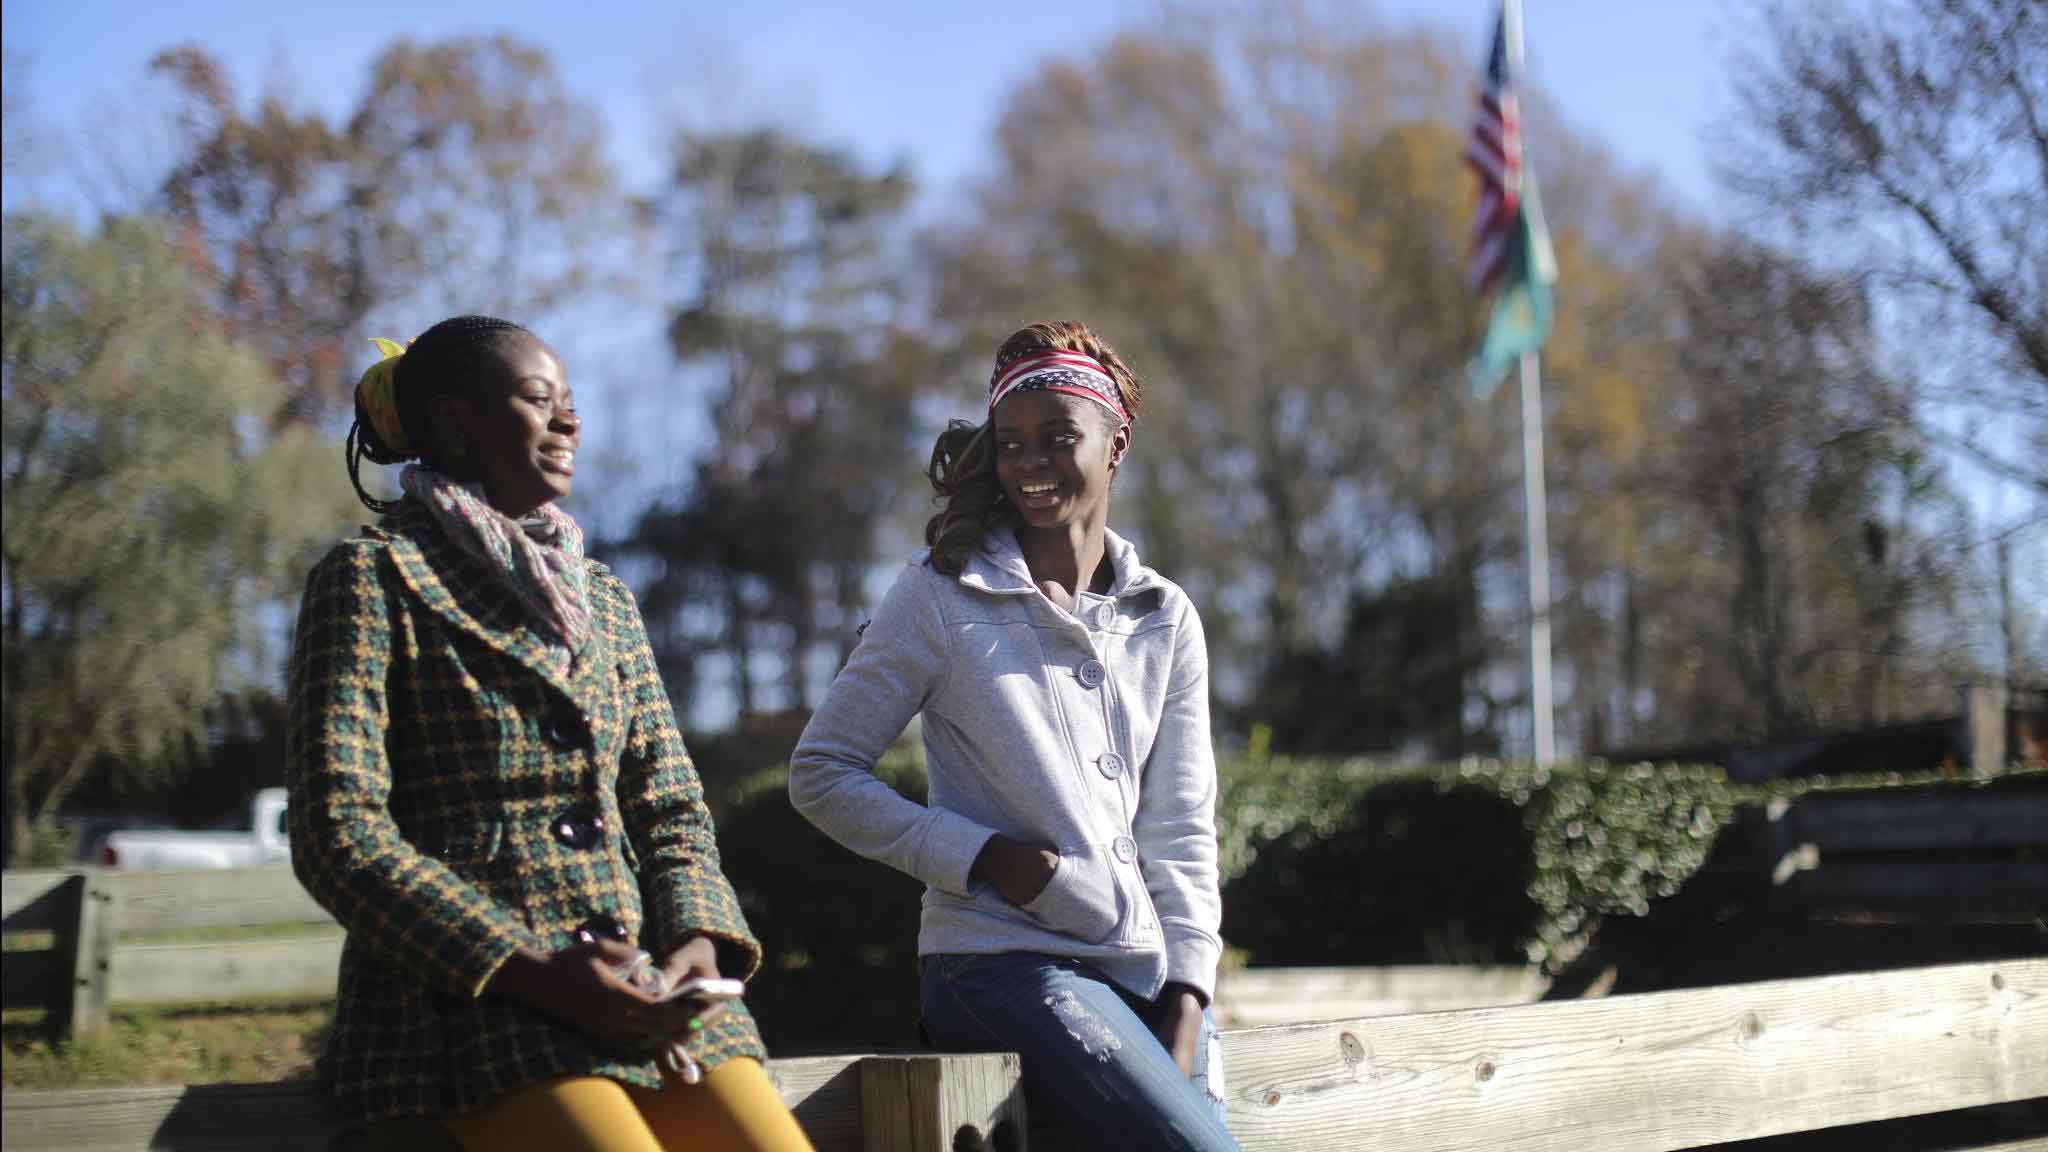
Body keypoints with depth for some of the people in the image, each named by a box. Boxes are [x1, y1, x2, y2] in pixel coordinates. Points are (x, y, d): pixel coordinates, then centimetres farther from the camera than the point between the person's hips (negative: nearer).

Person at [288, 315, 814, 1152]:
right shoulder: (374, 575, 3)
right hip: (466, 999, -5)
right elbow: (339, 833, -7)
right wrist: (531, 973, -16)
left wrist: (697, 937, -2)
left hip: (640, 984, 5)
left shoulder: (604, 599, 22)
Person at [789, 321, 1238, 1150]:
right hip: (1005, 963, -5)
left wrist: (1184, 1015, -2)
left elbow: (1182, 832, 9)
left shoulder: (1165, 619, 11)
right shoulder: (943, 598, 0)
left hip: (1145, 972, 5)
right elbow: (822, 775, 0)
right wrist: (986, 857, -11)